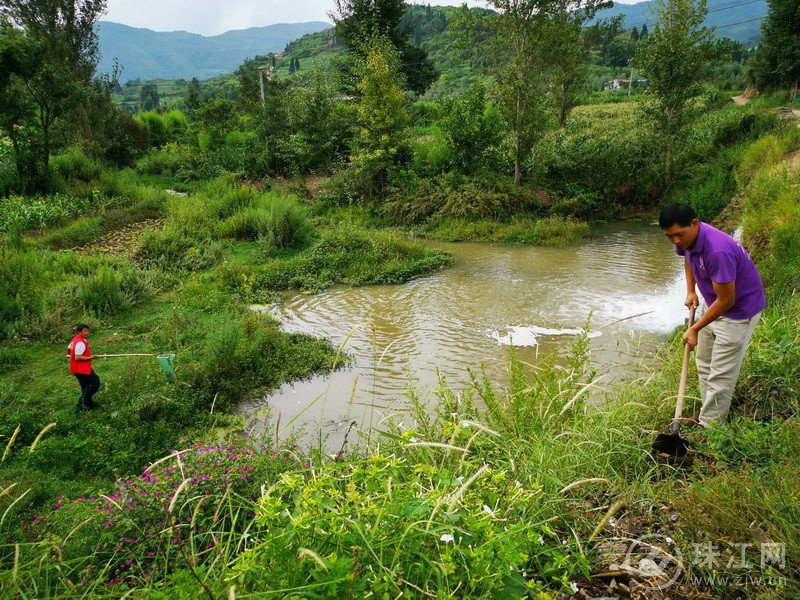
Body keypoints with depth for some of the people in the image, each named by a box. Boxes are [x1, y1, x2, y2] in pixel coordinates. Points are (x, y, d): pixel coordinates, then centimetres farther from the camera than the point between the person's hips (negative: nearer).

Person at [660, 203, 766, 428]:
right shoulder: (686, 239, -10)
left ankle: (709, 426, 6)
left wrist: (695, 329, -21)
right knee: (704, 363, 19)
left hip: (739, 309, -9)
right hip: (713, 303, 9)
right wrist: (691, 291, 4)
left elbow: (726, 300, -30)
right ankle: (707, 411, 34)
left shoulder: (717, 251, -37)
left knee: (721, 373, -4)